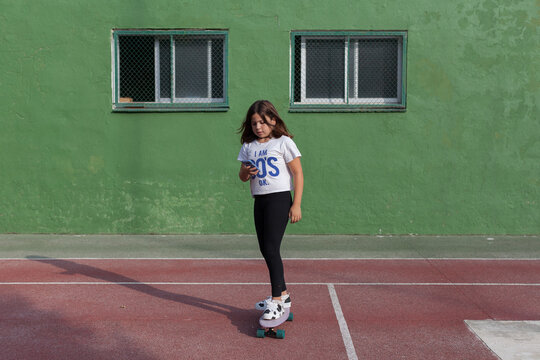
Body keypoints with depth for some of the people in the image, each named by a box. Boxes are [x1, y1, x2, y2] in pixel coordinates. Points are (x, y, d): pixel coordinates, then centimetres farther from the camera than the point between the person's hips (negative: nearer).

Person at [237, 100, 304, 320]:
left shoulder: (284, 142, -4)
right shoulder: (248, 146, 12)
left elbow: (298, 174, -4)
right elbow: (242, 177, 17)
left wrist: (296, 205, -10)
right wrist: (246, 172, -8)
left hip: (279, 199, -6)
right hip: (259, 201, 7)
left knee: (271, 248, -14)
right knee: (265, 250, 10)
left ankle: (276, 301, -9)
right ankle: (283, 294, 25)